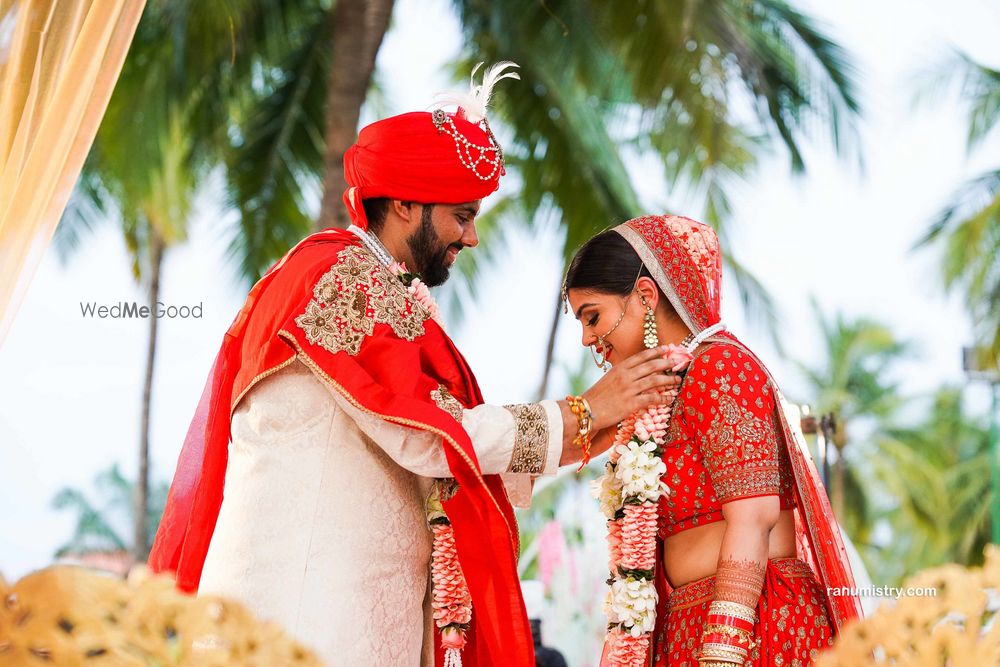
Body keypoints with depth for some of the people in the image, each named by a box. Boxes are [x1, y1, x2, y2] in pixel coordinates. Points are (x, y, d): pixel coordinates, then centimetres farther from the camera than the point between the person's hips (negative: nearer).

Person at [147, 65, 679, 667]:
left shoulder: (388, 296, 20)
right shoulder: (342, 276, -8)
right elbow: (428, 437, -16)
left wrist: (587, 442, 16)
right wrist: (584, 414, -6)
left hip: (376, 614, 9)